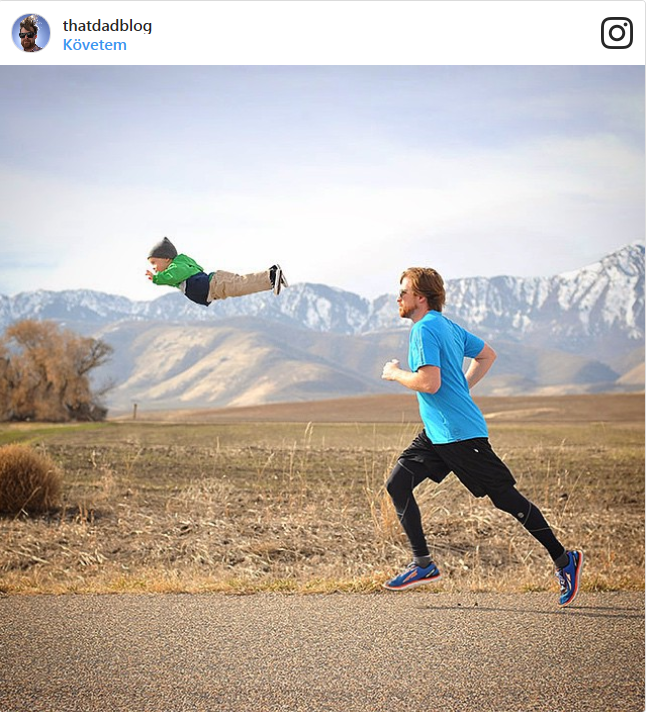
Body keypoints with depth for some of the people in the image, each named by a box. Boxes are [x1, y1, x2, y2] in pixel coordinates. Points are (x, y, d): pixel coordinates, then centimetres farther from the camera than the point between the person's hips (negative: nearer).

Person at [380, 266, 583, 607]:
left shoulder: (424, 330, -15)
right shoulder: (448, 326, 14)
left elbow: (429, 383, -25)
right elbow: (487, 354, 25)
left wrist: (396, 374, -9)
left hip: (460, 434, -10)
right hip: (436, 434, 10)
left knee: (505, 497, -3)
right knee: (397, 483, 4)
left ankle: (563, 559, 7)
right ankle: (423, 564, 6)